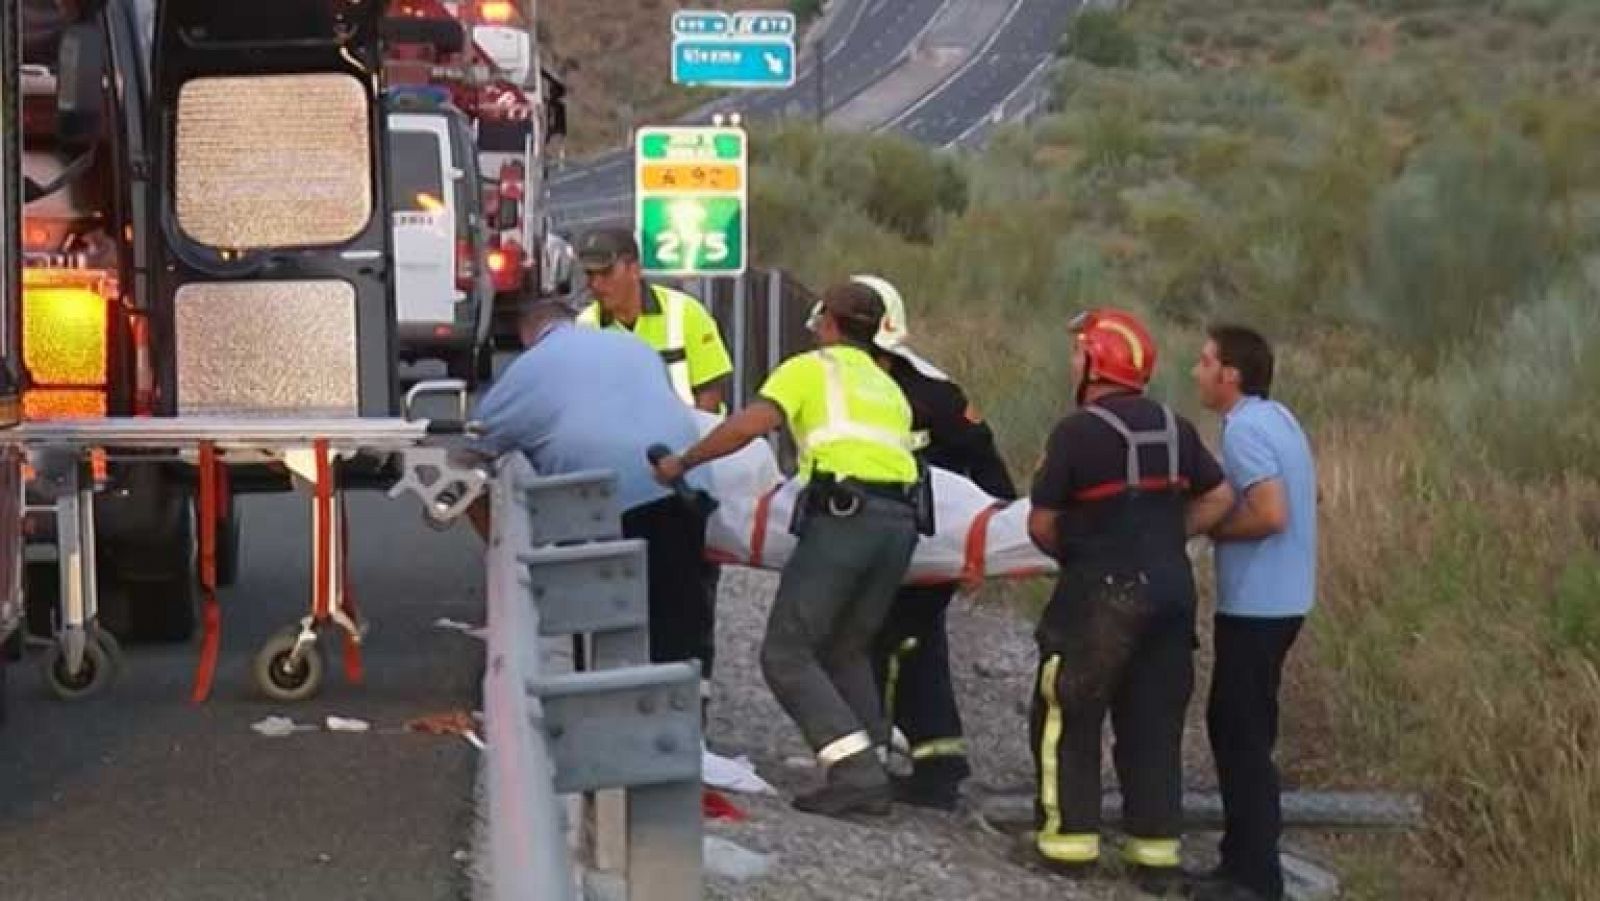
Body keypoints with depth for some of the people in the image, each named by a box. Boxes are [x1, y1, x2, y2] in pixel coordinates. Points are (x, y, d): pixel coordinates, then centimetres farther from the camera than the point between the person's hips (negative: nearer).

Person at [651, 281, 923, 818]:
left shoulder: (811, 368, 9)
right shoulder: (888, 388, 30)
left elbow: (753, 422, -5)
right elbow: (891, 449, 20)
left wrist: (683, 463, 1)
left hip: (843, 514, -7)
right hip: (901, 517, 7)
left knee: (787, 653, -2)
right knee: (847, 651, 19)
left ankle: (855, 773, -13)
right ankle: (868, 776, 9)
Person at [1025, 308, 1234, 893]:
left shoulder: (1077, 431, -11)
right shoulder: (1173, 428, 7)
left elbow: (1041, 525, -8)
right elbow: (1219, 499, 11)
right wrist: (1166, 539, 12)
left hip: (1102, 595, -6)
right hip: (1171, 593, 6)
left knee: (1067, 718, 7)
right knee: (1154, 723, 11)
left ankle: (1071, 840, 6)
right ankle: (1157, 852, 12)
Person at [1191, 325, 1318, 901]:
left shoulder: (1245, 430, -18)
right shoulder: (1275, 417, 12)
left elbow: (1270, 514, -26)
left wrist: (1209, 527, -11)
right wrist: (1220, 518, 11)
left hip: (1256, 605, -10)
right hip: (1273, 598, 10)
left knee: (1243, 735, -4)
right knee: (1234, 726, 17)